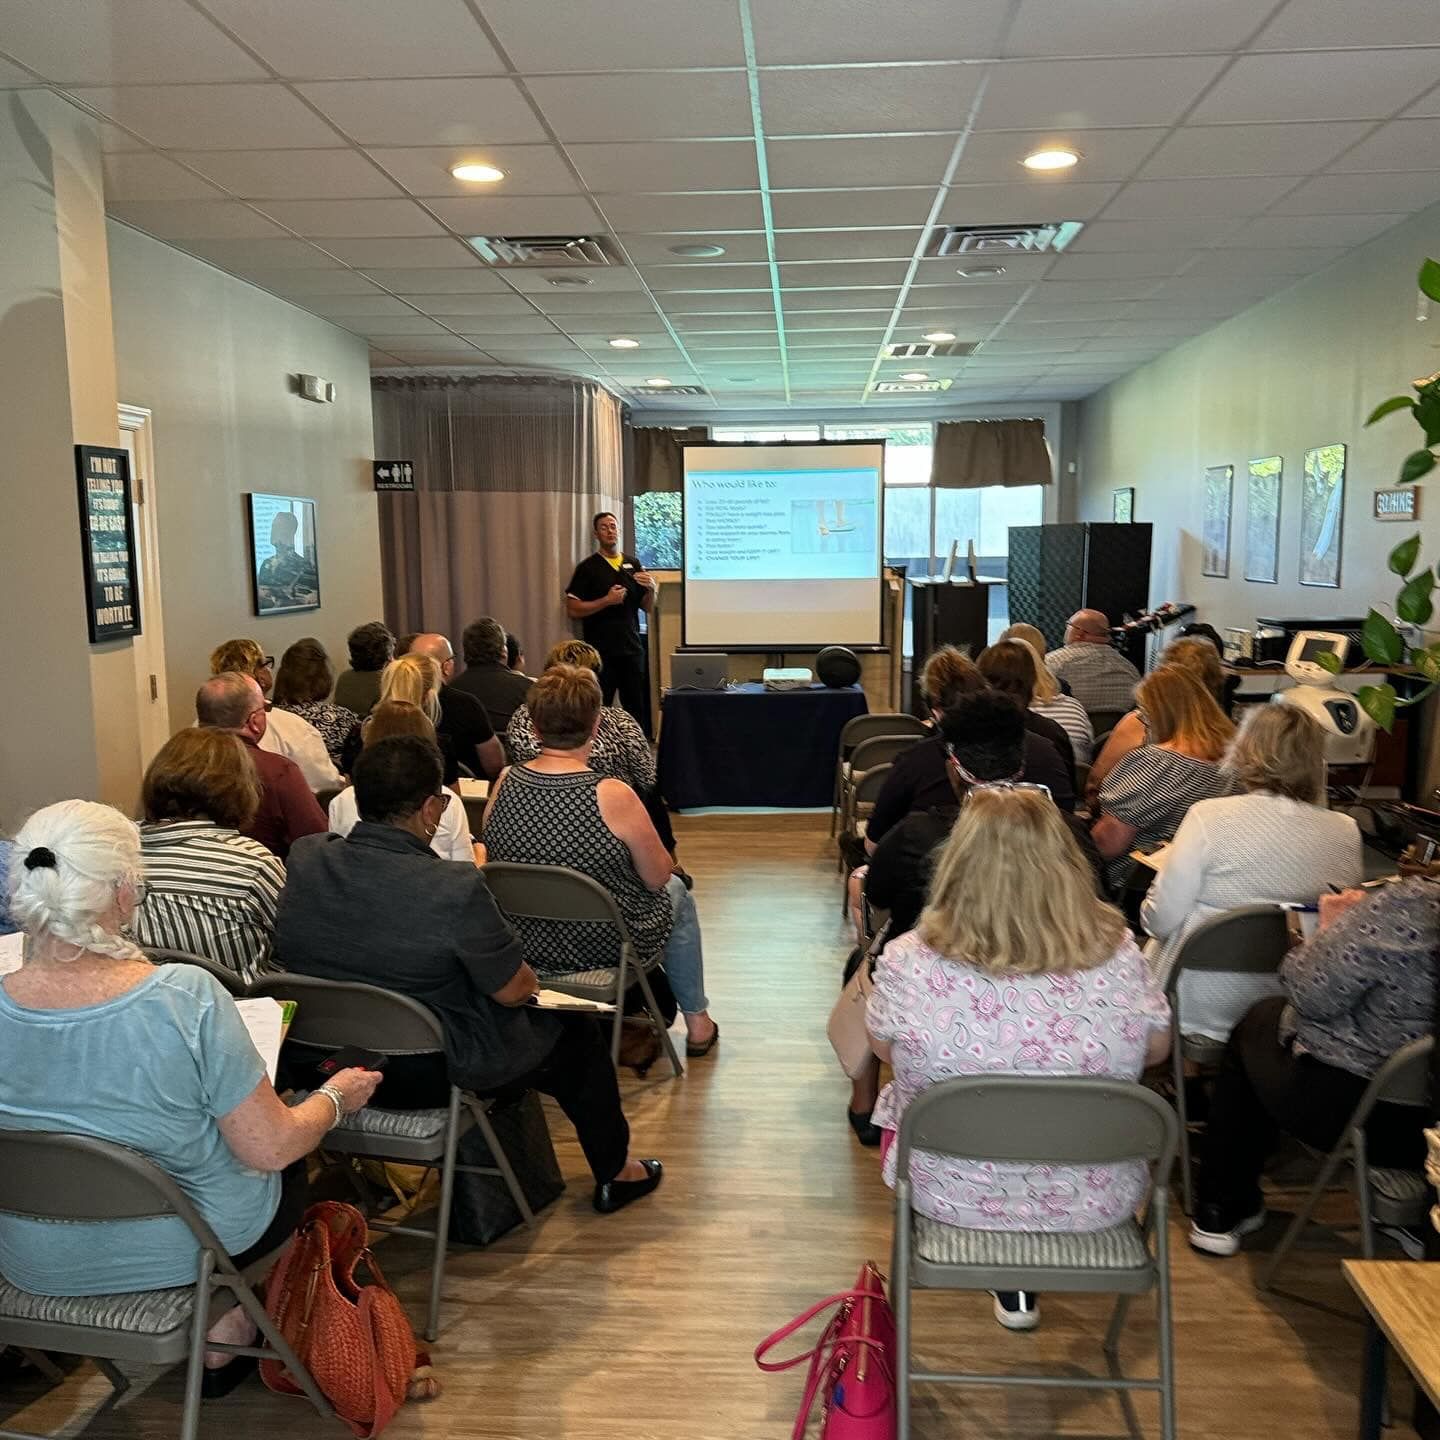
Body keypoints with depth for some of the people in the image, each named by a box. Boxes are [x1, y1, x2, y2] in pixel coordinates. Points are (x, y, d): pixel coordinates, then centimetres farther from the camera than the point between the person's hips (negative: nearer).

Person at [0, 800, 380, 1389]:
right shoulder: (187, 997, -30)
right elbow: (270, 1148, -22)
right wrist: (335, 1098, -2)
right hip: (181, 1251, -4)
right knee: (294, 1163, 27)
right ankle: (225, 1322, 31)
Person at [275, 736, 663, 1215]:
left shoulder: (304, 860, -11)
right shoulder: (454, 889, -29)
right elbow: (514, 990, -17)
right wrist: (528, 977, 5)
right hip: (431, 1077, -6)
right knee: (577, 1031, 19)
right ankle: (613, 1173, 36)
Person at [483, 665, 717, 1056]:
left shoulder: (503, 785, -13)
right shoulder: (613, 797, -27)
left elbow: (491, 860, 5)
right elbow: (658, 877, -14)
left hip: (527, 950, 5)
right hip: (607, 950, -5)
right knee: (678, 893, 26)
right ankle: (697, 1023, 39)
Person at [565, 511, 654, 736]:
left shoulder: (633, 564, 12)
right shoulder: (588, 567, -1)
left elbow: (647, 607, 16)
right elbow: (572, 610, -7)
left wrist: (651, 589, -4)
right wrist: (607, 600, -16)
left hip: (632, 648, 4)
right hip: (601, 652, -4)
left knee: (638, 709, 3)